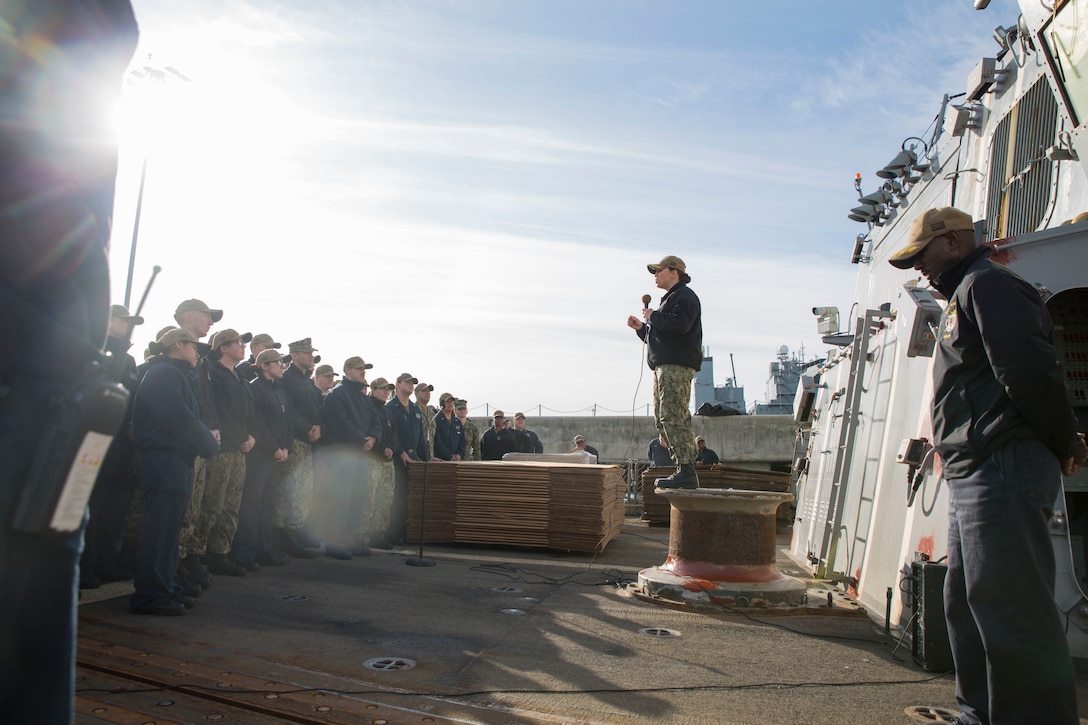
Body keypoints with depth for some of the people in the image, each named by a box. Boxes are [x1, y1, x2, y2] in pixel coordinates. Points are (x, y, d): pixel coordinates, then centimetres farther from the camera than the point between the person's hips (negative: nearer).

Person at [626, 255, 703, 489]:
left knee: (673, 417, -16)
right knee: (662, 418, 7)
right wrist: (641, 327, 15)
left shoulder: (685, 296, -3)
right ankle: (684, 470, 8)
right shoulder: (670, 299, 29)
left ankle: (687, 471, -17)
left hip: (677, 366, -11)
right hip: (664, 366, 11)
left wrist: (653, 317, -8)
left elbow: (679, 325, -22)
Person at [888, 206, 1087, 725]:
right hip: (972, 477, 11)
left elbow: (1032, 371, -18)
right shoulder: (962, 298, 25)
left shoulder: (986, 285, -8)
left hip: (1004, 472, -11)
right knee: (966, 604, 16)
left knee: (1010, 609, -9)